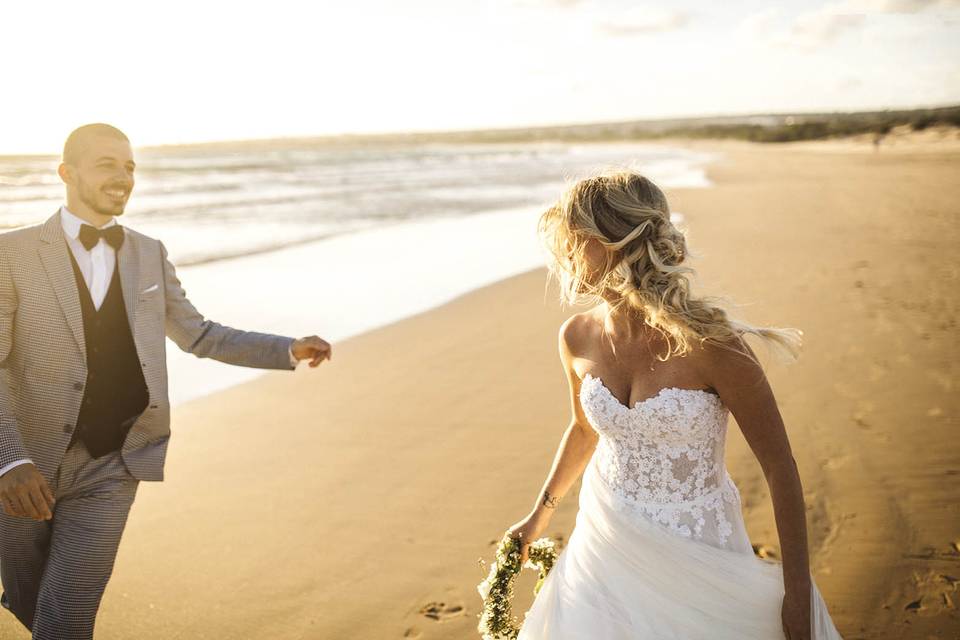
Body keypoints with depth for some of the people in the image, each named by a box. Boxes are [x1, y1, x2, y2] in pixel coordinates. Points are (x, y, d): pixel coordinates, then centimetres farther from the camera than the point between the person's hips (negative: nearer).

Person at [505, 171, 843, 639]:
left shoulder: (708, 344, -24)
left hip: (696, 557, -4)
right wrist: (541, 513, 25)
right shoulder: (578, 338, -7)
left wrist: (798, 594, -14)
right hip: (604, 545, 5)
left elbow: (780, 469, -16)